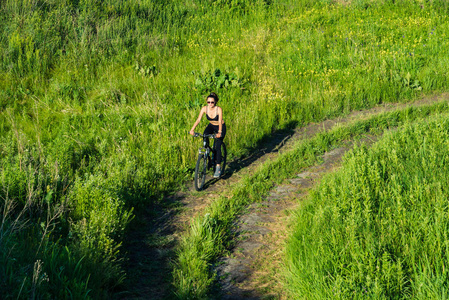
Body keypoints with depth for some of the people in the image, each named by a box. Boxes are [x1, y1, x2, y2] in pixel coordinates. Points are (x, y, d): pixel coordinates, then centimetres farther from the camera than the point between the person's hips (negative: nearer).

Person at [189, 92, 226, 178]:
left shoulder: (219, 109, -27)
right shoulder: (204, 108, -18)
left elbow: (220, 122, -36)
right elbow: (198, 119, -23)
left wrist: (219, 132, -52)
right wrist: (192, 129, -36)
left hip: (220, 127, -3)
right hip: (211, 126, 3)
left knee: (218, 146, -16)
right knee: (205, 135, -30)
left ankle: (218, 167, -10)